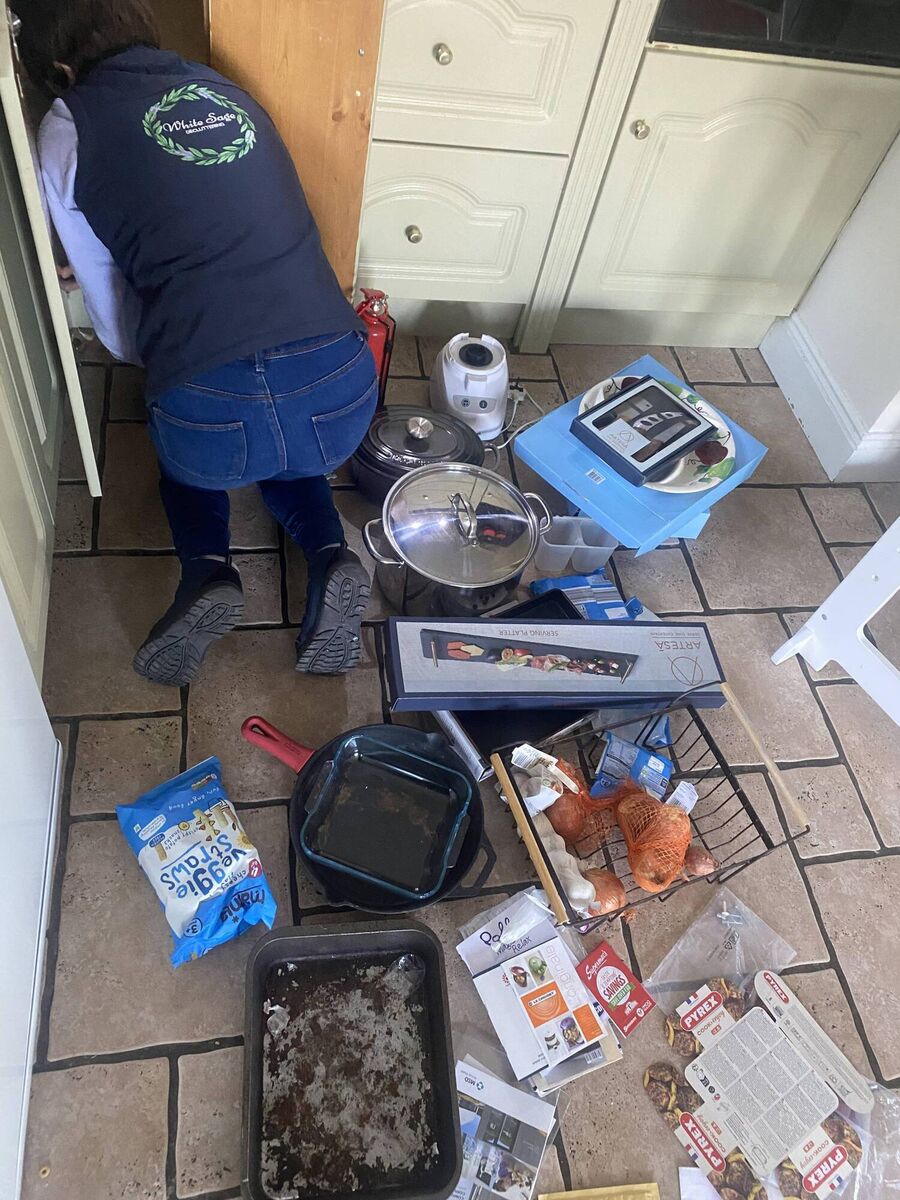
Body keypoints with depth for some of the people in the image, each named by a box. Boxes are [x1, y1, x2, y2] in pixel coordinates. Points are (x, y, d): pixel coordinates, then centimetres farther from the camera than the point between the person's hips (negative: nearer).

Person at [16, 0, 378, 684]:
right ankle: (330, 557, 9)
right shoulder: (231, 95, 20)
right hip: (343, 397, 3)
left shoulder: (67, 133, 9)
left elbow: (117, 328, 14)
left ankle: (209, 571, 7)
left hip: (211, 414, -3)